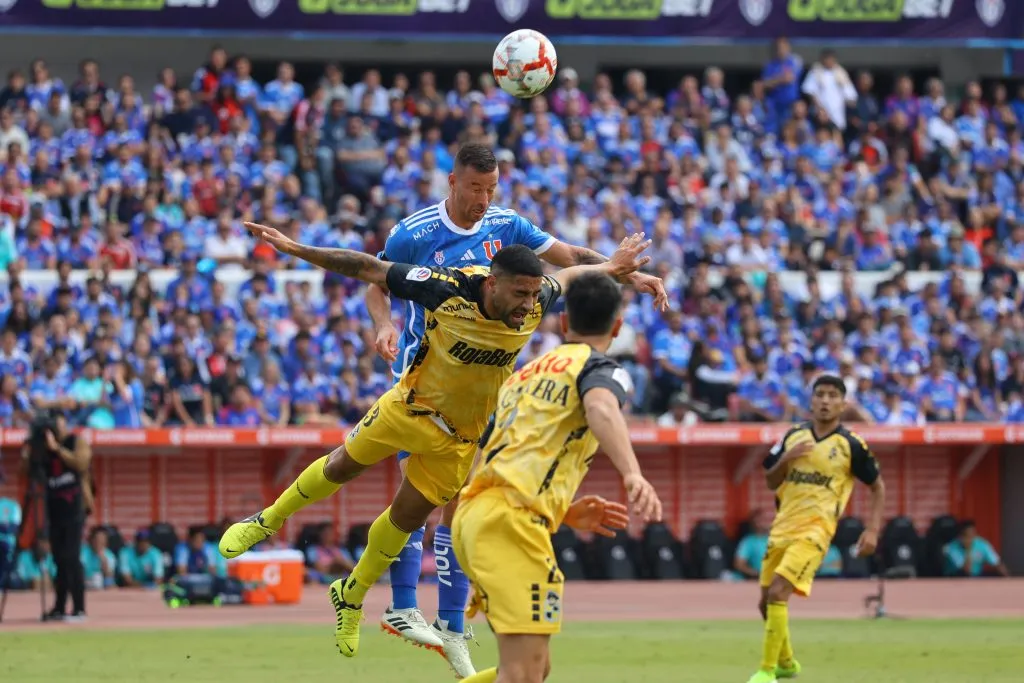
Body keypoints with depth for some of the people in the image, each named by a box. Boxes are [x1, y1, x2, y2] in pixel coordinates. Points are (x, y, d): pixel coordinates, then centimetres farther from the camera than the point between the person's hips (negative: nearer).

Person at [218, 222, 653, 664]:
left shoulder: (535, 303, -24)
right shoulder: (449, 290, -34)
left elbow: (566, 276, 2)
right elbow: (371, 269, -26)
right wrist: (296, 250, -29)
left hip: (459, 435, 2)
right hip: (412, 406, -2)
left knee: (408, 517, 12)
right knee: (343, 466, 15)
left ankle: (352, 597, 35)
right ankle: (268, 520, 42)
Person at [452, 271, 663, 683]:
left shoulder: (524, 375, 29)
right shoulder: (599, 368, 5)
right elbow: (601, 409, -21)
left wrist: (564, 513, 33)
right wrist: (633, 474, -38)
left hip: (472, 513, 8)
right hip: (511, 519, -8)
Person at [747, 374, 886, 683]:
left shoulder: (851, 445, -4)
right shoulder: (794, 437, 9)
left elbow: (878, 487, 5)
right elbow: (771, 482, 12)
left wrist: (873, 530, -6)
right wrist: (786, 458, -8)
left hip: (815, 531, -6)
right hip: (782, 527, 6)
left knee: (777, 593, -22)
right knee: (766, 602, 12)